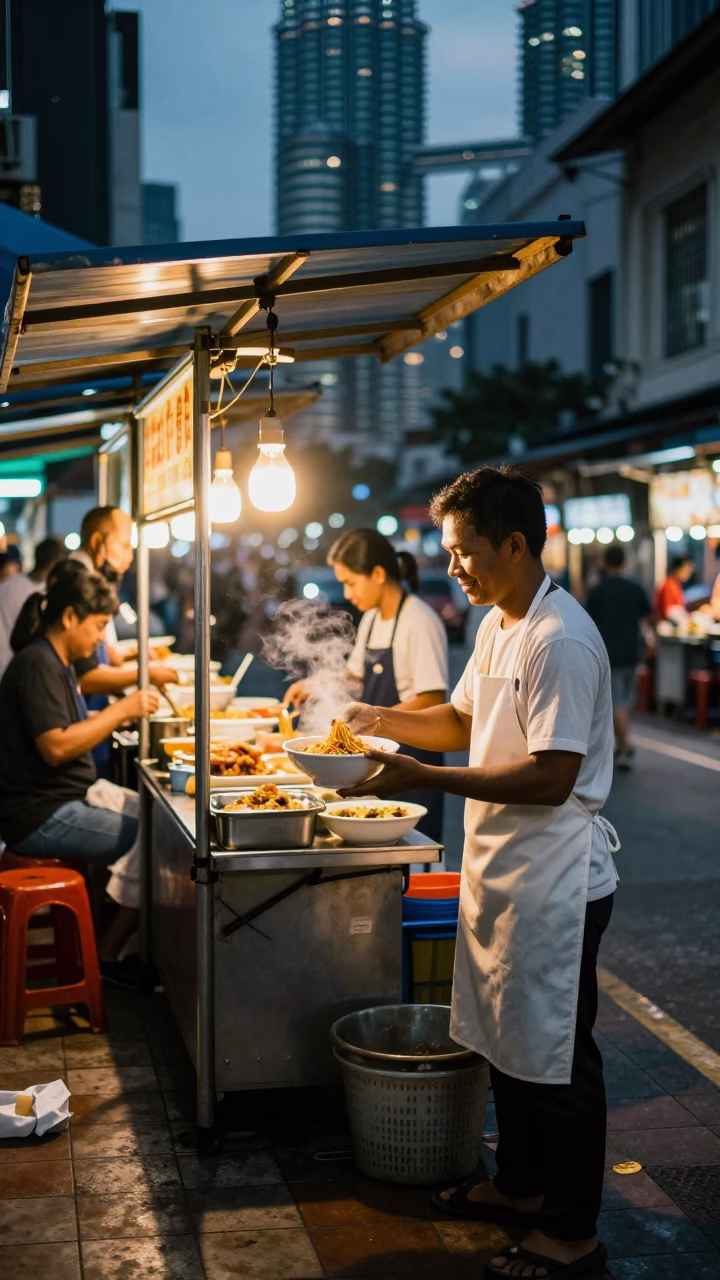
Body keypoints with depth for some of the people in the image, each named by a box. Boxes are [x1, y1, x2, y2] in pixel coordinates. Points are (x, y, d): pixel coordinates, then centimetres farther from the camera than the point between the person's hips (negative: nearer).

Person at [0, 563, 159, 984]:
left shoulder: (59, 664, 15)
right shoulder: (37, 665, -17)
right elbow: (56, 747, -25)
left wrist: (123, 715, 6)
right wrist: (120, 710, -21)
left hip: (74, 794, 10)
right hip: (41, 817, -10)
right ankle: (109, 955, -3)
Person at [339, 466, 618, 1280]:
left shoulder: (562, 640, -23)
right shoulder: (497, 626, 9)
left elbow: (550, 777, -27)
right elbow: (463, 722, 20)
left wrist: (422, 778, -26)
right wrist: (383, 720, 5)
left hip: (554, 884, -9)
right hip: (499, 870, 9)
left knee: (555, 1058, 4)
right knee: (507, 1043, 21)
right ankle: (519, 1187, 39)